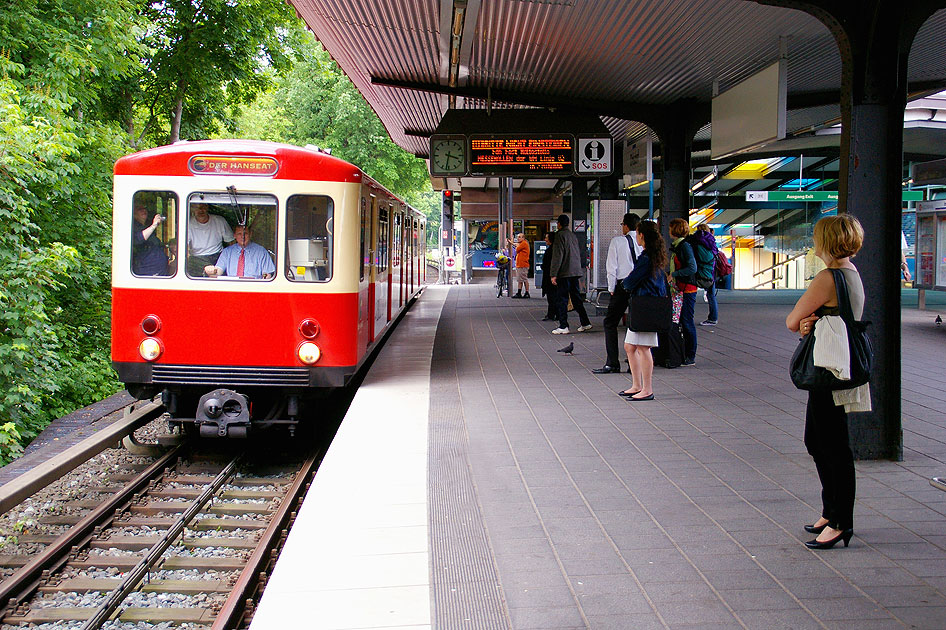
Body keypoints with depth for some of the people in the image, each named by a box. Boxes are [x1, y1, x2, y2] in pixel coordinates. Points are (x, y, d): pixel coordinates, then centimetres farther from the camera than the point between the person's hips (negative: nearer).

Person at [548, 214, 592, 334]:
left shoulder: (560, 235, -10)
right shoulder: (573, 235, 14)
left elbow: (557, 256, -15)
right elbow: (579, 254, 19)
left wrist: (553, 274, -14)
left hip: (564, 273, -7)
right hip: (576, 272, 7)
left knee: (562, 299, -3)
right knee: (576, 298, 15)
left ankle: (563, 326, -3)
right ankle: (585, 323, 16)